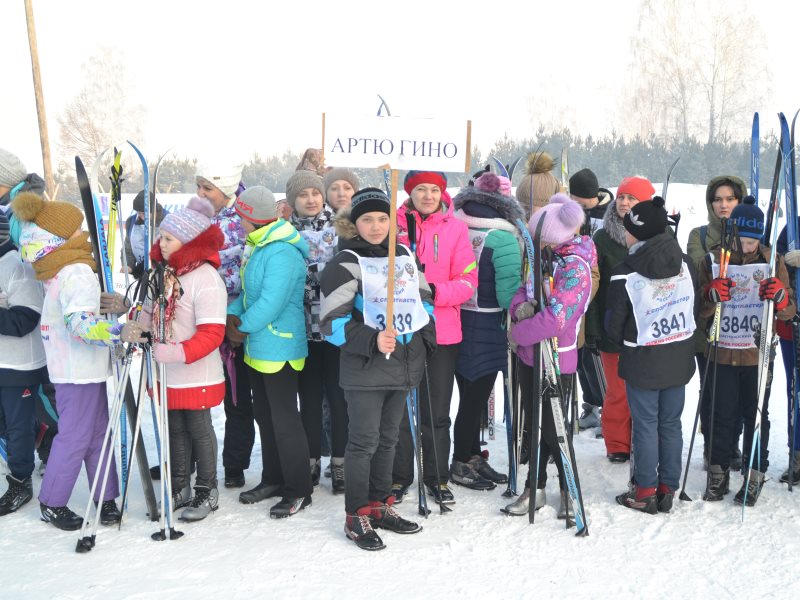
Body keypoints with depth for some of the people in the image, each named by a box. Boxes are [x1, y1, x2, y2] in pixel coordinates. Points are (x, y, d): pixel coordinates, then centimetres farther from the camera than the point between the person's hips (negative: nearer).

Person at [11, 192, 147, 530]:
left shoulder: (55, 270, 8)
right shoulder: (77, 273, -21)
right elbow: (81, 323, -33)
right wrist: (119, 332, -43)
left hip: (66, 364, 9)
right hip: (80, 369, -9)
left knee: (97, 433, 13)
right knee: (76, 436, 1)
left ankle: (105, 498, 18)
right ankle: (52, 503, 13)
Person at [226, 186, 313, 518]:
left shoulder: (281, 254, -23)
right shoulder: (258, 247, 9)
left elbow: (270, 304, -28)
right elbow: (247, 290, 16)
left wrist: (243, 327, -13)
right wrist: (233, 314, -2)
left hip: (279, 349, -11)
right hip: (257, 348, 11)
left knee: (284, 420, -1)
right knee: (264, 416, 19)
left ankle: (298, 490, 11)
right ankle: (273, 479, 33)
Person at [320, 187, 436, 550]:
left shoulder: (405, 256, 11)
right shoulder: (346, 263, -7)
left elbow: (424, 301, 22)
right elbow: (333, 322, -12)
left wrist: (426, 343, 11)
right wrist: (372, 341, -23)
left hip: (404, 366, 6)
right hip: (365, 370, -6)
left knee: (388, 438, 15)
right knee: (364, 442, -3)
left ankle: (380, 505, 27)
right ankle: (356, 516, 9)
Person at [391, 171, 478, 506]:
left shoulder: (455, 228, 2)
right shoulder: (395, 224, 2)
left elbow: (467, 281, -3)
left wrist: (435, 292, -20)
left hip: (441, 332, 0)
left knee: (436, 411, 9)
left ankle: (437, 477, 23)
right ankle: (399, 476, 22)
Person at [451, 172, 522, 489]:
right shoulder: (503, 239, -18)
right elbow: (508, 293, -21)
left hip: (456, 322, 6)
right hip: (486, 328, -6)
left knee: (469, 394, 18)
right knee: (476, 398, 7)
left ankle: (472, 457, 31)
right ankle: (461, 466, 18)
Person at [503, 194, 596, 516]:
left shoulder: (575, 268, -22)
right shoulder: (548, 256, 2)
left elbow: (553, 320, -27)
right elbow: (526, 288, 11)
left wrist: (517, 333, -13)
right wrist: (520, 306, -13)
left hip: (556, 361, -8)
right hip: (530, 355, 8)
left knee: (553, 429, 4)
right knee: (534, 424, 16)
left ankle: (568, 489, 25)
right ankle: (536, 487, 30)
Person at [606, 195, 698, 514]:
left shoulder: (624, 275, -19)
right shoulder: (686, 263, -5)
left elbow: (614, 325, -8)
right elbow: (694, 307, 7)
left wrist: (624, 344, 12)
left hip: (642, 362, -4)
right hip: (680, 357, 4)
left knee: (645, 425, 7)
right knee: (671, 423, 13)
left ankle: (645, 492, 14)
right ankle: (667, 489, 21)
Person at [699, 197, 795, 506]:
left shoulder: (772, 260, 0)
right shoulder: (714, 260, 0)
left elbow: (789, 312, 2)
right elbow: (700, 310, 2)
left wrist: (780, 296, -21)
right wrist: (712, 295, -20)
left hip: (758, 356, 0)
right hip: (722, 354, 0)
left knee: (756, 416, 8)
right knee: (722, 415, 6)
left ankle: (755, 475, 20)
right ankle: (718, 472, 20)